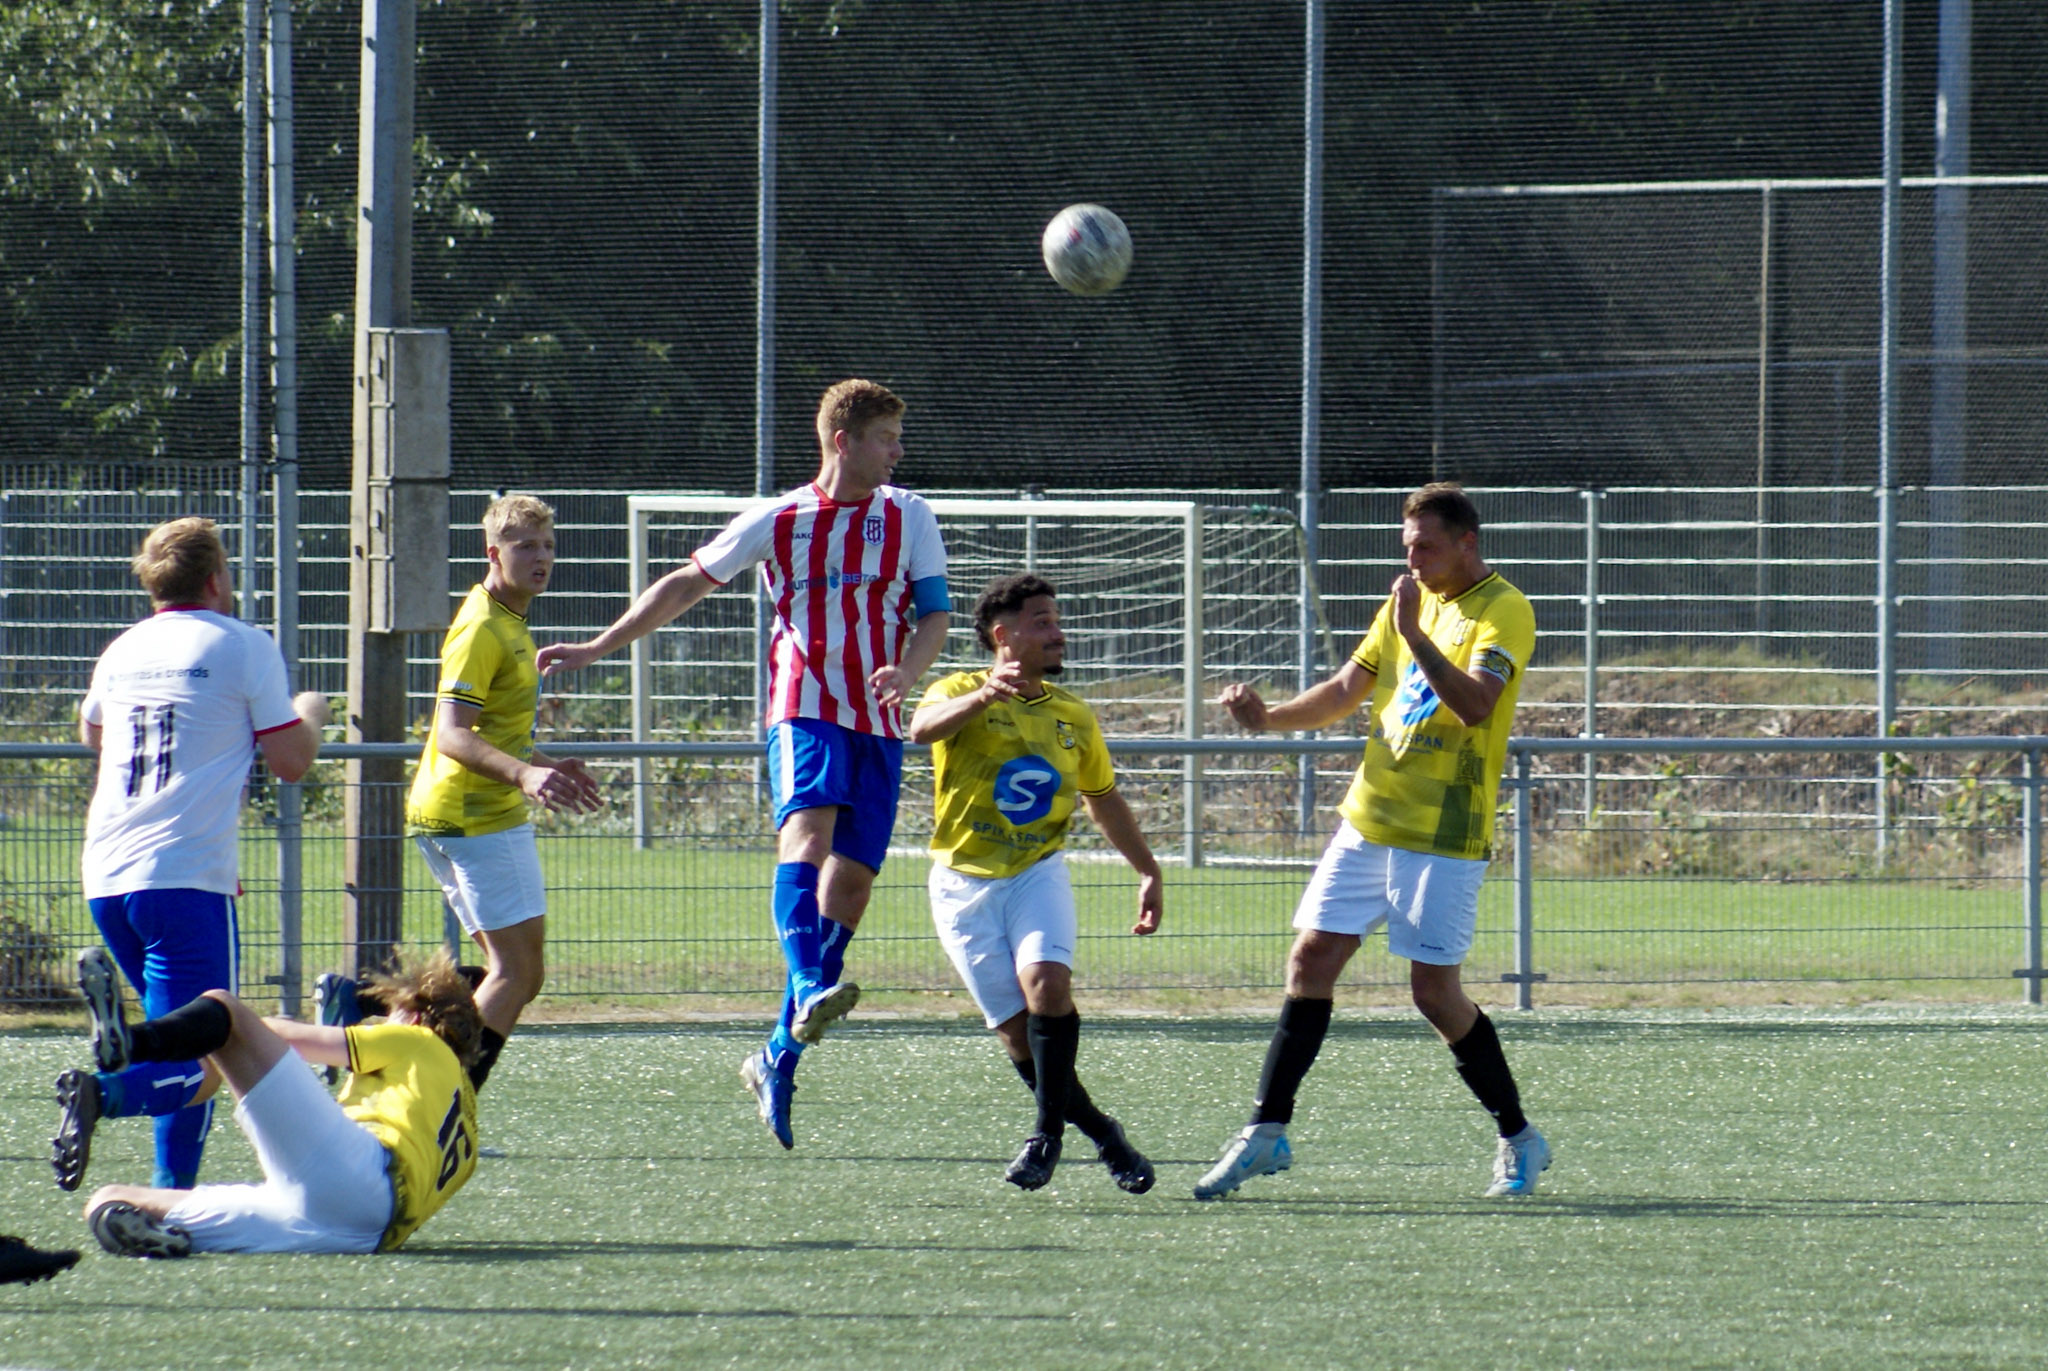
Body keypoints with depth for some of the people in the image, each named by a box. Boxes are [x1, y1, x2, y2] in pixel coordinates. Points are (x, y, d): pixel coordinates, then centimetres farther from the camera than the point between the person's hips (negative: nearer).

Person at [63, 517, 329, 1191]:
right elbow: (290, 760, 0)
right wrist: (310, 715, 21)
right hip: (188, 876, -6)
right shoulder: (243, 647, -1)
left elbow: (91, 732, 36)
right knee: (192, 1063, -9)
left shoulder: (124, 649, 15)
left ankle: (174, 1188, 13)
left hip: (106, 878, 6)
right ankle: (104, 1095, -38)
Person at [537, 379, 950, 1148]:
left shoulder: (909, 519, 9)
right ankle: (809, 992, -48)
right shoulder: (778, 522, 6)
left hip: (878, 724, 2)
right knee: (807, 832, -29)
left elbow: (935, 612, 6)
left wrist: (906, 671, -16)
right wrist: (596, 649, 12)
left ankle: (779, 1060, 6)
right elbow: (687, 584, 14)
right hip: (804, 711, -2)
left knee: (851, 882, -3)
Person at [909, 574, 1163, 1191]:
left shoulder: (1073, 716, 9)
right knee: (1017, 1029, -6)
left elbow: (1104, 800, 24)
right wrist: (984, 696, -47)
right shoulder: (963, 693, -5)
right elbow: (923, 728, -29)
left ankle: (1048, 1131, -14)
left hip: (1038, 874, 2)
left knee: (1047, 984, -25)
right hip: (965, 885, -2)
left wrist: (1148, 872, 23)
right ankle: (1100, 1133, 10)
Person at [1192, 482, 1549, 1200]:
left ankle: (1519, 1141, 9)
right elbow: (1345, 691, 18)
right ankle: (1266, 1132, 7)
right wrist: (1268, 716, 2)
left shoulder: (1503, 611, -11)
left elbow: (1474, 704, -26)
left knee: (1435, 991, -6)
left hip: (1442, 837, -7)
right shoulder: (1412, 602, 13)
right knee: (1310, 961, 2)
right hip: (1369, 819, 7)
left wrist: (1415, 634, -34)